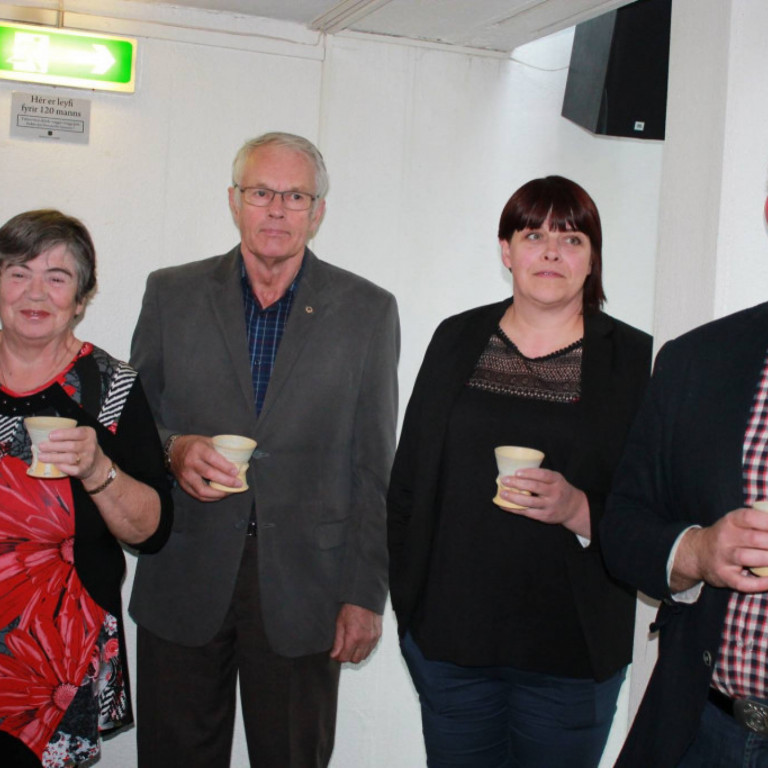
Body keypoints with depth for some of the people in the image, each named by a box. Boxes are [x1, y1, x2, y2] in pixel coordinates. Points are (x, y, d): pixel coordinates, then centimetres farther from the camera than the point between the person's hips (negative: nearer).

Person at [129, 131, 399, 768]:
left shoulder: (368, 311, 2)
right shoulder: (171, 294, 5)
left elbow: (374, 466, 1)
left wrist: (366, 594, -2)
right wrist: (172, 450, -15)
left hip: (303, 590, -1)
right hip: (183, 585, 1)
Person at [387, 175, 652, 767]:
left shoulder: (634, 358, -3)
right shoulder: (457, 340, 5)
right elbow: (408, 480, 9)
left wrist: (578, 510, -23)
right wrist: (407, 605, 7)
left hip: (570, 655, -2)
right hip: (450, 640, 2)